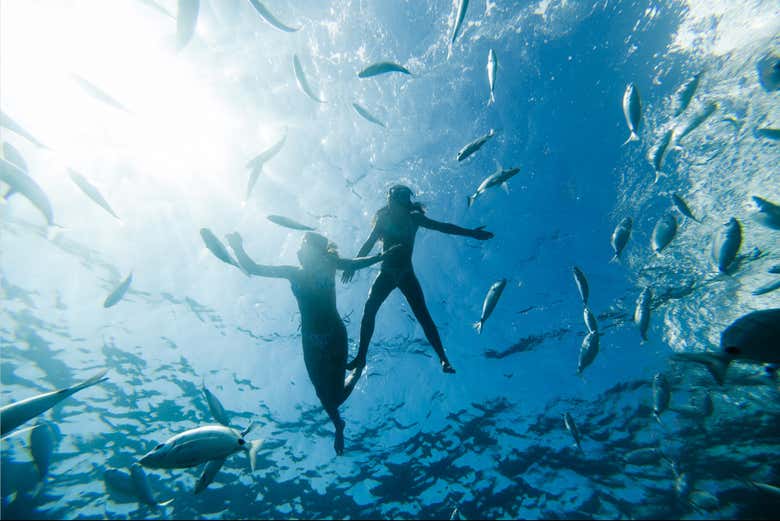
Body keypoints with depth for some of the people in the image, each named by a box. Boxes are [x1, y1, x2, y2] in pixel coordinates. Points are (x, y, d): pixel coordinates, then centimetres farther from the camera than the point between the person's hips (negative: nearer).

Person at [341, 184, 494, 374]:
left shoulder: (413, 218, 2)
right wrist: (353, 264, 4)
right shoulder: (384, 219, 5)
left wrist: (471, 233, 2)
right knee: (369, 309, -13)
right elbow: (369, 243, 9)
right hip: (386, 274, 1)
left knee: (423, 316, -10)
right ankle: (361, 357, -4)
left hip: (406, 274, -1)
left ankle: (443, 359, -7)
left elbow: (442, 227, 4)